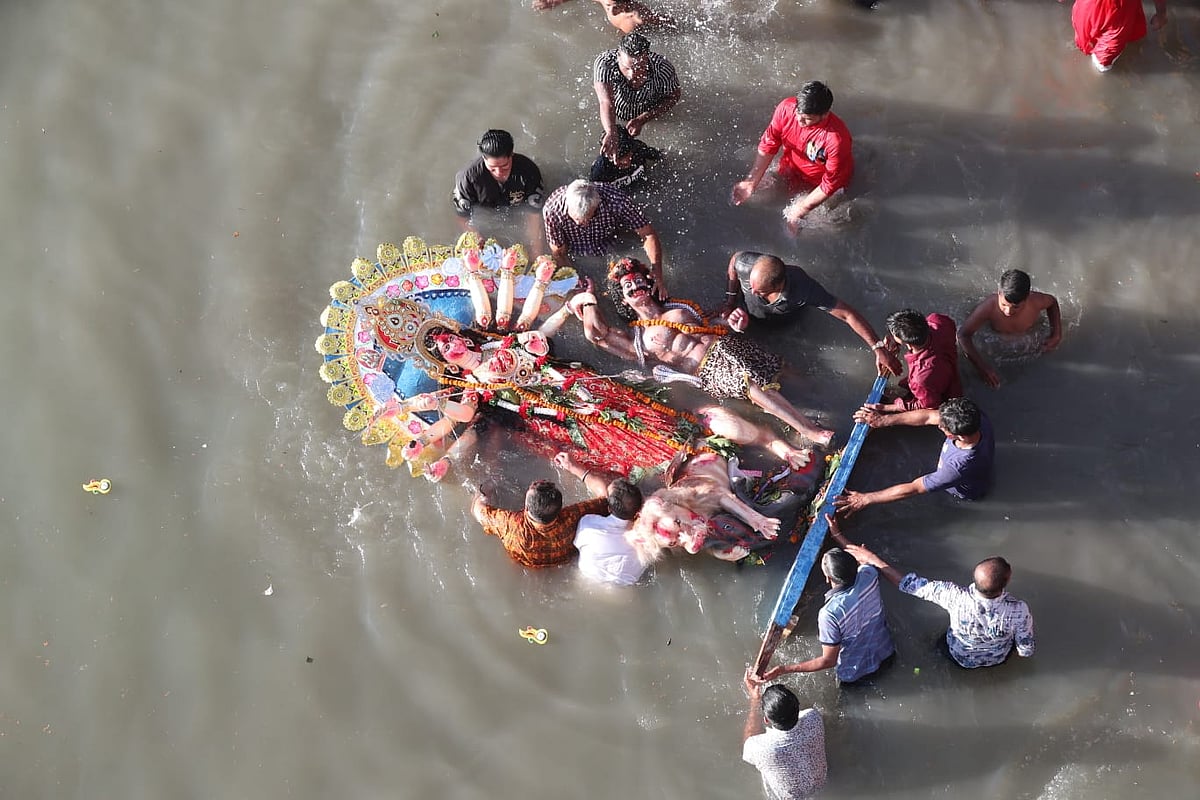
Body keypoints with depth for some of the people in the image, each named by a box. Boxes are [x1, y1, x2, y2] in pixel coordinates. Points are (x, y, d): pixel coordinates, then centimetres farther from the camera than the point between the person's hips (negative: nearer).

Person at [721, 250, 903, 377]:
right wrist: (731, 300, -13)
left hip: (785, 319, 0)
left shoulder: (804, 289, -49)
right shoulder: (745, 264, -45)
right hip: (748, 309, 0)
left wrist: (879, 349, -46)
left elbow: (848, 314, -43)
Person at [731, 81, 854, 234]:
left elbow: (830, 183, -27)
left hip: (819, 185, -4)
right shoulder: (786, 109, -26)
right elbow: (768, 146, -11)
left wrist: (800, 210, -25)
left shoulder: (837, 139, -39)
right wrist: (752, 182, -17)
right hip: (789, 172, 4)